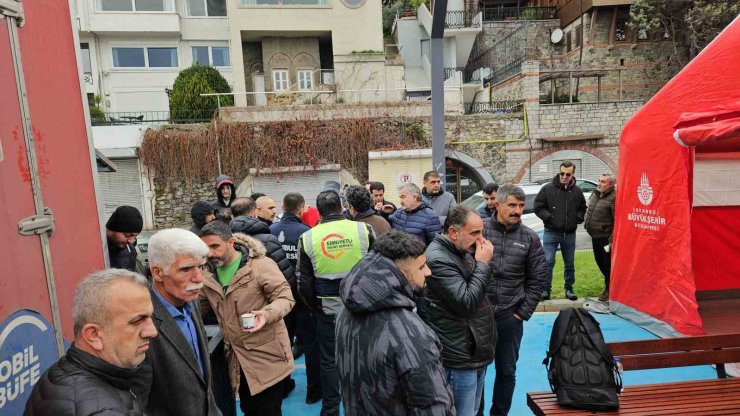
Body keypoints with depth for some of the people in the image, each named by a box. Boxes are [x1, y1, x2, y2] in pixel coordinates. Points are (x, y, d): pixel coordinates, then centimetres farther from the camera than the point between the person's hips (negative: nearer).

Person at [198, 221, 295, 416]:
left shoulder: (261, 264, -18)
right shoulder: (208, 273, 2)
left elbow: (285, 296, -16)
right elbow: (198, 306, 14)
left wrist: (267, 313, -35)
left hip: (267, 356, -6)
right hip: (237, 358, 6)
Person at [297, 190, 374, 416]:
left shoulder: (307, 238, -6)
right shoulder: (363, 229, -9)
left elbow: (304, 282, -2)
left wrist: (315, 308, 10)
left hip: (328, 310, 0)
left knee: (329, 361, 16)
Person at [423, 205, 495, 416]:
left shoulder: (464, 251, 8)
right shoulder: (438, 260, -23)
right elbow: (466, 303, -26)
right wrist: (483, 264, -21)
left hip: (476, 351, 9)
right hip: (460, 357, -9)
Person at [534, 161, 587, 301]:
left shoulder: (577, 191, 5)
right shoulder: (548, 188, -6)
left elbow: (582, 208, 19)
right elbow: (538, 207, -4)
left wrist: (578, 218, 2)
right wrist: (549, 217, -13)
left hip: (570, 233, 4)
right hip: (551, 232, -3)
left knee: (570, 263, 12)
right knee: (548, 261, -7)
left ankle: (569, 288, 26)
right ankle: (546, 289, 4)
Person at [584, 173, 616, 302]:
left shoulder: (614, 197, -17)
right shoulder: (595, 193, 8)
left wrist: (611, 241, -22)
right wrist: (587, 224, 16)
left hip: (606, 237, -8)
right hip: (595, 235, 8)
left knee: (607, 264, 3)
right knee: (600, 262, 19)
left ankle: (609, 289, 18)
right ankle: (609, 283, 37)